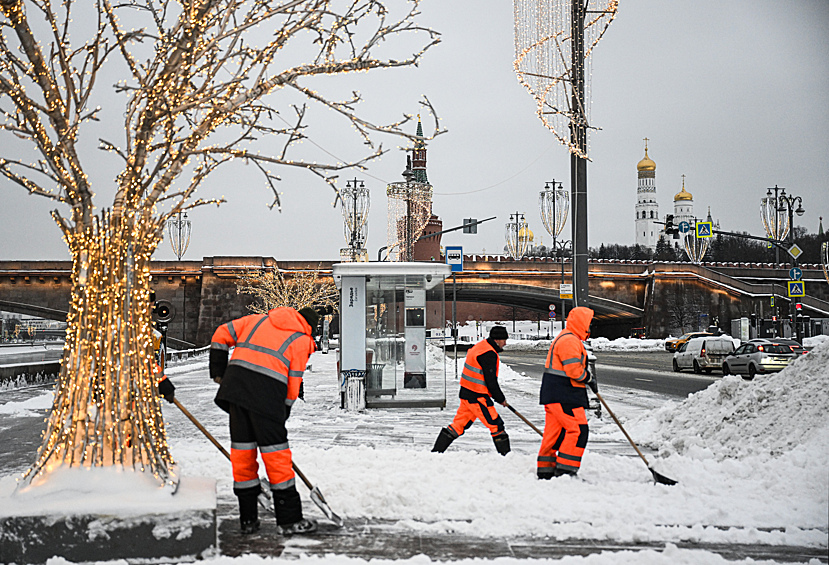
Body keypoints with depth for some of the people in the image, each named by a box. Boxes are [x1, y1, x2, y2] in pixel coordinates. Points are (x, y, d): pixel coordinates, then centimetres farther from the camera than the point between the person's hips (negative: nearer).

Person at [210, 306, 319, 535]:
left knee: (242, 449, 11)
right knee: (276, 453, 2)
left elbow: (222, 334, 22)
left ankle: (248, 518, 17)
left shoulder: (258, 319, 23)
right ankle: (289, 519, 6)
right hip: (267, 394, -5)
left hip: (235, 385, 5)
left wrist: (218, 370, 25)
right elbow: (293, 383, 7)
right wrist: (283, 413, 16)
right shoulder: (302, 341, 11)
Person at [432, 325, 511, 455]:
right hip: (477, 396, -10)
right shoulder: (489, 354, -18)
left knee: (460, 423, 15)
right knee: (496, 425, -2)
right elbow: (490, 381, -18)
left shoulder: (480, 346, 14)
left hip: (466, 392, 10)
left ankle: (437, 450, 17)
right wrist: (501, 399, -5)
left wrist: (497, 396, 23)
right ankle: (505, 453, 3)